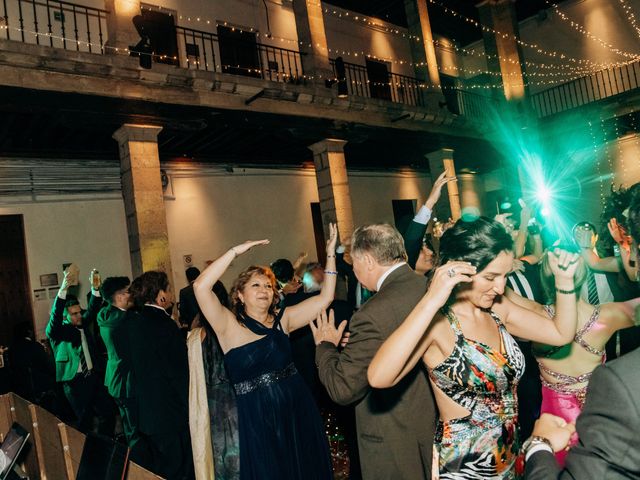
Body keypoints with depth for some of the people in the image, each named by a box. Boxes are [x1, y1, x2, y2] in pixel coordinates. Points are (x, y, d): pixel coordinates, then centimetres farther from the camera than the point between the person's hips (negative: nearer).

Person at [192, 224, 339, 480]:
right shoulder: (229, 326, -8)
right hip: (257, 418, -4)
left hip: (298, 411, 4)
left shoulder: (282, 319, 2)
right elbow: (200, 287, -23)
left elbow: (325, 296, 0)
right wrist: (236, 251, -22)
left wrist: (330, 254, -6)